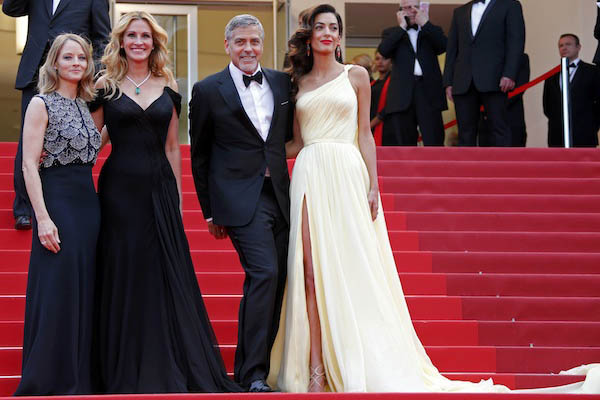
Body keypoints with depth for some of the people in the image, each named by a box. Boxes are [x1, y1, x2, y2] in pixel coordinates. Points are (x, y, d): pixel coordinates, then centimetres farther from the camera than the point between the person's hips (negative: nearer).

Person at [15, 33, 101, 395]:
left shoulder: (84, 105, 14)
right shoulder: (42, 104, -5)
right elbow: (30, 165, -12)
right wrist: (43, 218, -19)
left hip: (88, 202, 7)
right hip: (57, 201, -7)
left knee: (84, 291, 8)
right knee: (56, 291, -5)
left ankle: (79, 376, 16)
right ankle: (48, 381, 4)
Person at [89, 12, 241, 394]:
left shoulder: (167, 88, 9)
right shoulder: (106, 86, 3)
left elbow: (172, 147, 11)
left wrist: (178, 198, 9)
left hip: (160, 189, 2)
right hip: (120, 188, -2)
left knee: (169, 274, 2)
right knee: (125, 276, 1)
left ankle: (174, 370, 11)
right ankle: (129, 373, 10)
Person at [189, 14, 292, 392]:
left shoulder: (282, 82, 10)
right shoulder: (209, 90, 0)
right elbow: (200, 155, 5)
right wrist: (211, 211, 5)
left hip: (278, 197, 5)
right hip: (240, 199, -5)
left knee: (273, 284, 5)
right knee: (264, 274, -18)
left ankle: (248, 368, 17)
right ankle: (253, 375, -12)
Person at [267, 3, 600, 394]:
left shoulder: (355, 76, 9)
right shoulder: (299, 83, 14)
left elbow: (365, 134, 6)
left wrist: (373, 185, -2)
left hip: (347, 175, -1)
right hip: (310, 177, 2)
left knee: (351, 270, -5)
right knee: (311, 272, -6)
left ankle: (355, 369, -1)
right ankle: (315, 370, -6)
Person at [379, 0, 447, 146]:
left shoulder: (432, 31, 18)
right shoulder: (391, 33, 16)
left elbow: (443, 46, -2)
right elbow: (384, 50, -4)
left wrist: (425, 24, -2)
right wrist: (402, 27, -1)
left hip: (428, 91, 0)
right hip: (403, 94, 0)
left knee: (434, 143, -10)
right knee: (406, 143, 1)